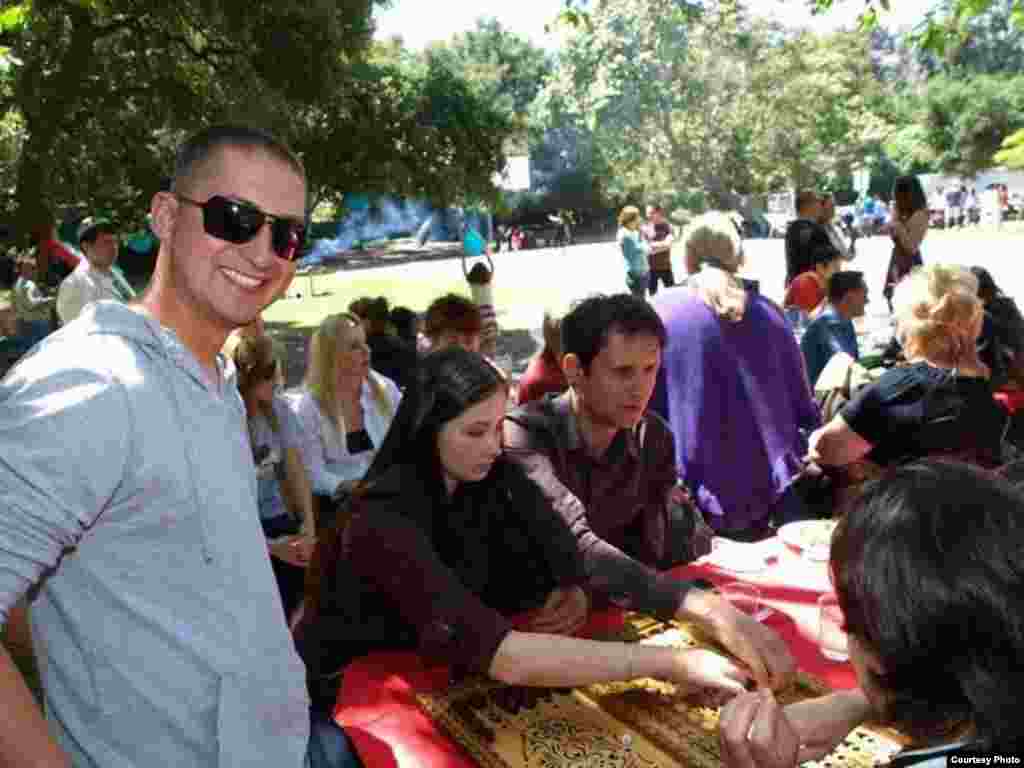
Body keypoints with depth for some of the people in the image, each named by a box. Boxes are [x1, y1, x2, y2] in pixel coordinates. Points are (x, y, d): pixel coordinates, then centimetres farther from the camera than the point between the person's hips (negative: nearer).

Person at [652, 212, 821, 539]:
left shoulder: (661, 313, -7)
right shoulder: (767, 311, 3)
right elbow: (801, 401, 8)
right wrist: (799, 460, 22)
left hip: (701, 492, -2)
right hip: (772, 485, 3)